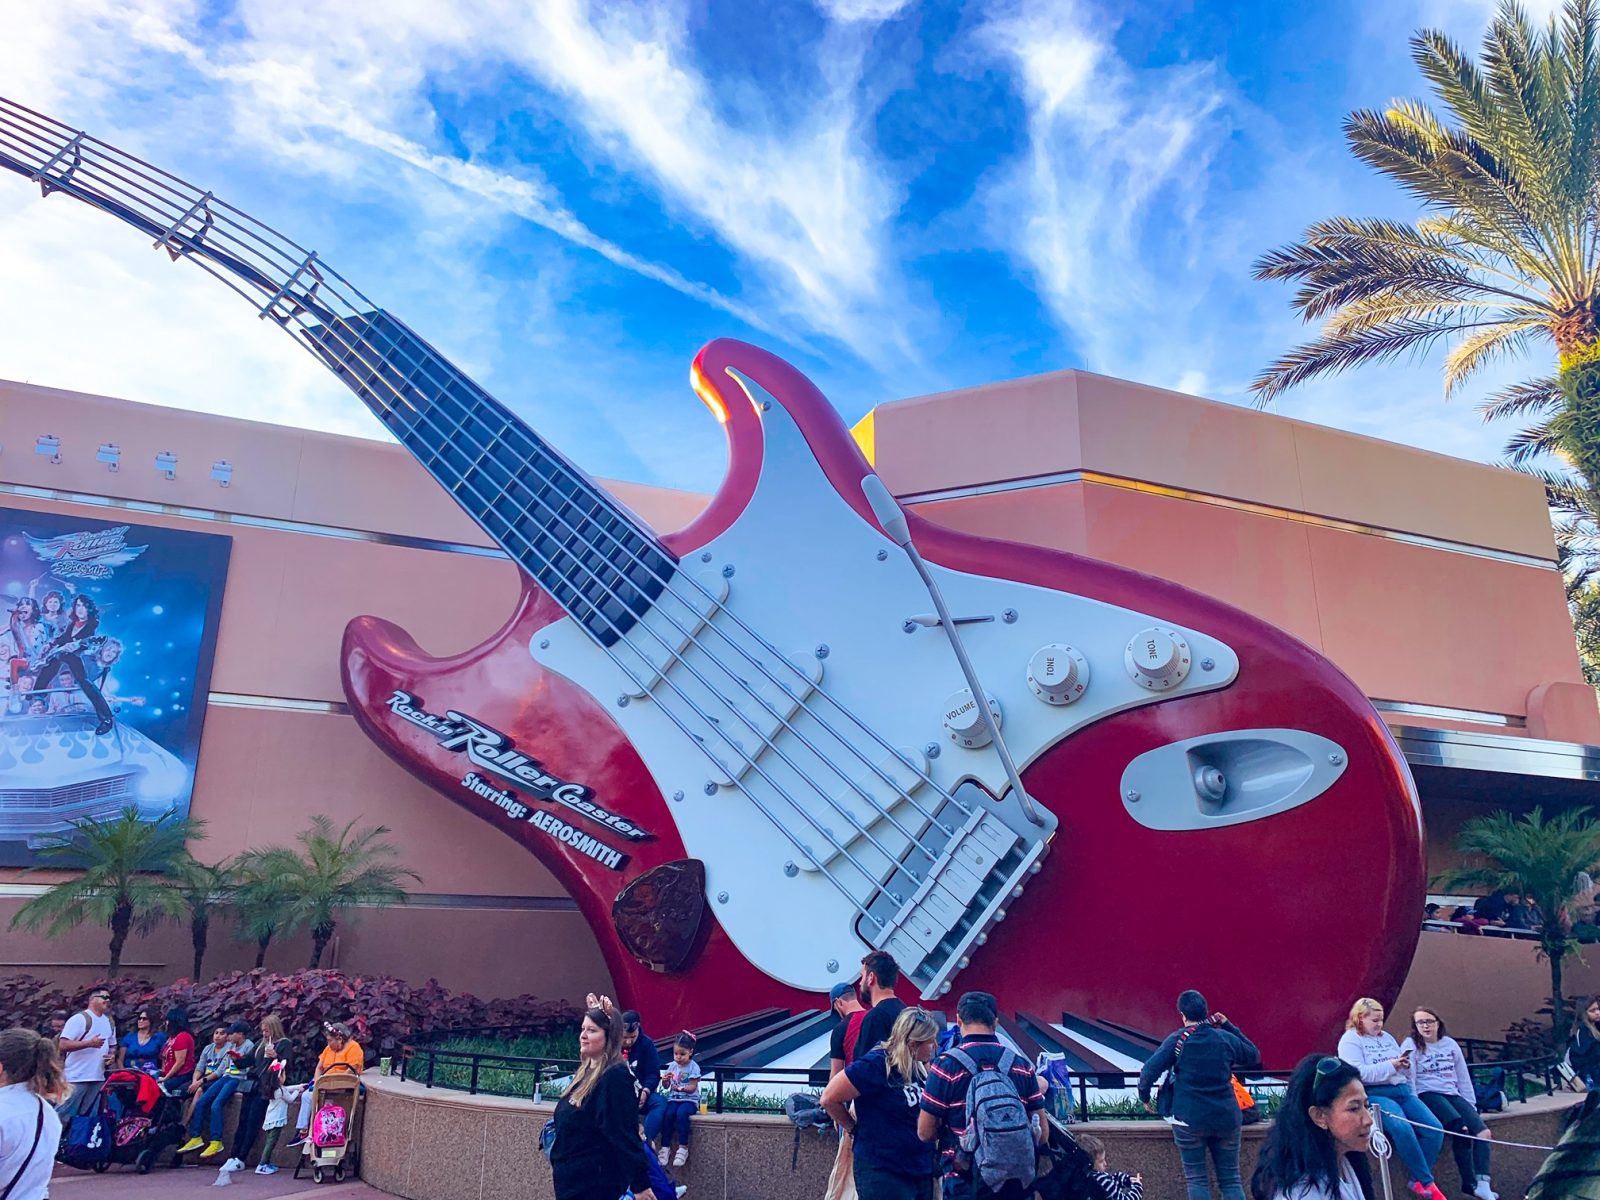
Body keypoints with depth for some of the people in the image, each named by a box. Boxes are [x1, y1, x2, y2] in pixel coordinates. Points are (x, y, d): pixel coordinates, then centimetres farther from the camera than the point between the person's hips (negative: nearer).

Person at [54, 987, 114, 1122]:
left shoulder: (109, 1022, 16)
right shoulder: (79, 1019, -9)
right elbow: (63, 1044, -16)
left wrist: (112, 1054, 4)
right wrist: (90, 1043, -23)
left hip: (98, 1078, 7)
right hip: (76, 1078, -7)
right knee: (63, 1115, -4)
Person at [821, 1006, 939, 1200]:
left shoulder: (920, 1067, 2)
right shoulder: (877, 1065, -20)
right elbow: (829, 1099, -15)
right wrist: (855, 1130, -5)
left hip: (922, 1172, 7)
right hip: (883, 1175, -7)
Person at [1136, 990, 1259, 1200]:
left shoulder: (1177, 1040, -7)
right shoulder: (1226, 1038, 1)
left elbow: (1149, 1071, -11)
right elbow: (1254, 1056, 20)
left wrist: (1144, 1097, 7)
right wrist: (1230, 1026, 22)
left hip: (1190, 1119, -3)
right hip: (1226, 1118, 3)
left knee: (1197, 1179, 6)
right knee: (1231, 1179, 11)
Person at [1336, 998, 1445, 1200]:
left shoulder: (1387, 1037, 20)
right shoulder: (1350, 1040, -2)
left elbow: (1406, 1073, 22)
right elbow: (1358, 1073, -17)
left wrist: (1405, 1066, -2)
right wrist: (1390, 1065, -17)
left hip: (1402, 1090, 7)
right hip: (1374, 1094, -7)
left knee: (1435, 1129, -15)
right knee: (1402, 1128, -33)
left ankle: (1419, 1180, -3)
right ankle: (1428, 1182, -17)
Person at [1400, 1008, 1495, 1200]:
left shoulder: (1450, 1044, 14)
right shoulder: (1411, 1045, -1)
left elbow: (1463, 1077, 19)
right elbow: (1408, 1078, -7)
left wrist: (1471, 1104, 12)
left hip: (1452, 1094, 6)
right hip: (1427, 1094, -6)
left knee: (1483, 1132, -18)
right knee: (1460, 1129, -28)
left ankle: (1482, 1183, -20)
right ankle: (1470, 1183, -22)